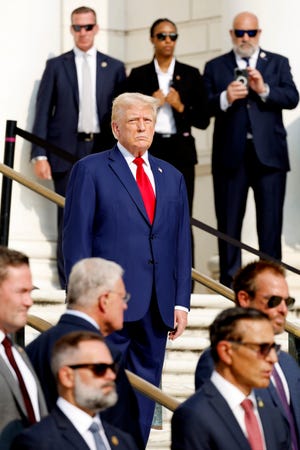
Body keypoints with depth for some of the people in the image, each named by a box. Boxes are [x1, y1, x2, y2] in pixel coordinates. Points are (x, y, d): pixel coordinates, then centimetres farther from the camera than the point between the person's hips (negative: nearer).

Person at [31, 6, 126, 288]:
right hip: (67, 153, -1)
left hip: (103, 151, 1)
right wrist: (39, 154, -4)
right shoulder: (56, 66, 7)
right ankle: (68, 284, 1)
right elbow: (43, 112, 4)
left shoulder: (114, 68, 10)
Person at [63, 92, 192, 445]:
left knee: (144, 397, 7)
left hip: (157, 307, 5)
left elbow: (181, 243, 15)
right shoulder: (90, 170, 1)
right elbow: (76, 240, -3)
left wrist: (181, 301, 7)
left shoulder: (171, 177, 16)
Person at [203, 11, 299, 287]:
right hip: (231, 156, 0)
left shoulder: (278, 64, 12)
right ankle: (229, 283, 10)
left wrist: (264, 90, -17)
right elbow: (205, 107, 1)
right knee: (229, 223, 4)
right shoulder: (215, 67, 11)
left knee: (270, 222, -1)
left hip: (269, 153, 0)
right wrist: (225, 98, -18)